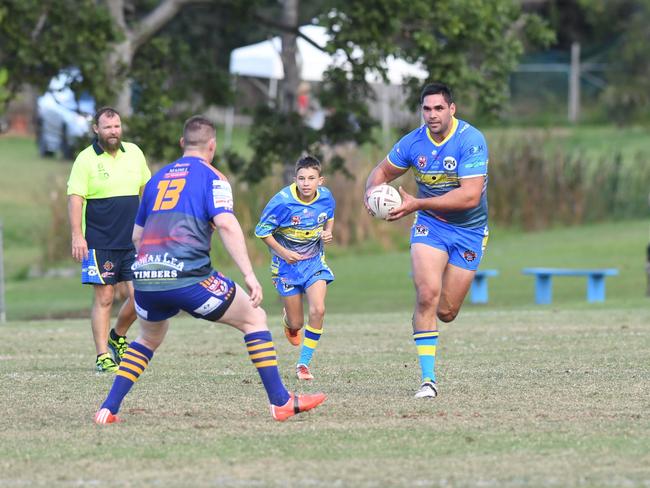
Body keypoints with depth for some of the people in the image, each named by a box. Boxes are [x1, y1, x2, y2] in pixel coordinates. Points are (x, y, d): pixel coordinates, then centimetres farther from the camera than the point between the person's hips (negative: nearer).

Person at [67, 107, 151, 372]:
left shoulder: (134, 153, 9)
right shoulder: (86, 159, -5)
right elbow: (75, 198, -9)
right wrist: (76, 235, -18)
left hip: (133, 240, 4)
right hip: (99, 242, -4)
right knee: (104, 298, -4)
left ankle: (117, 336, 24)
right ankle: (103, 357, 3)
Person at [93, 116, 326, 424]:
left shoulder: (158, 179, 23)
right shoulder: (211, 177, 5)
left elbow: (136, 235, 28)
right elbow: (226, 224, -11)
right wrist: (249, 274, -14)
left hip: (144, 277, 5)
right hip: (186, 277, -5)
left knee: (149, 338, 31)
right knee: (254, 318, 10)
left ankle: (108, 409, 19)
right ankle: (280, 402, 6)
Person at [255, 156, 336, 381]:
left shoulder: (325, 197, -10)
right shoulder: (282, 201, -22)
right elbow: (262, 230, -12)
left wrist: (328, 232, -7)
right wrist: (282, 252, -20)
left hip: (314, 261, 2)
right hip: (288, 263, -2)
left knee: (318, 310, -18)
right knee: (296, 324, 5)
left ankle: (304, 363, -2)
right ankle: (288, 318, 47)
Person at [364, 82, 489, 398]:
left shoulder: (471, 140, -21)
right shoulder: (413, 142, -7)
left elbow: (470, 196, -28)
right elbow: (383, 171, 10)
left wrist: (417, 204, -30)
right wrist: (371, 192, -14)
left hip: (469, 231, -2)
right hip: (429, 226, 2)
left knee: (446, 312, 2)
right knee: (428, 294, -21)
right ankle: (428, 378, -17)